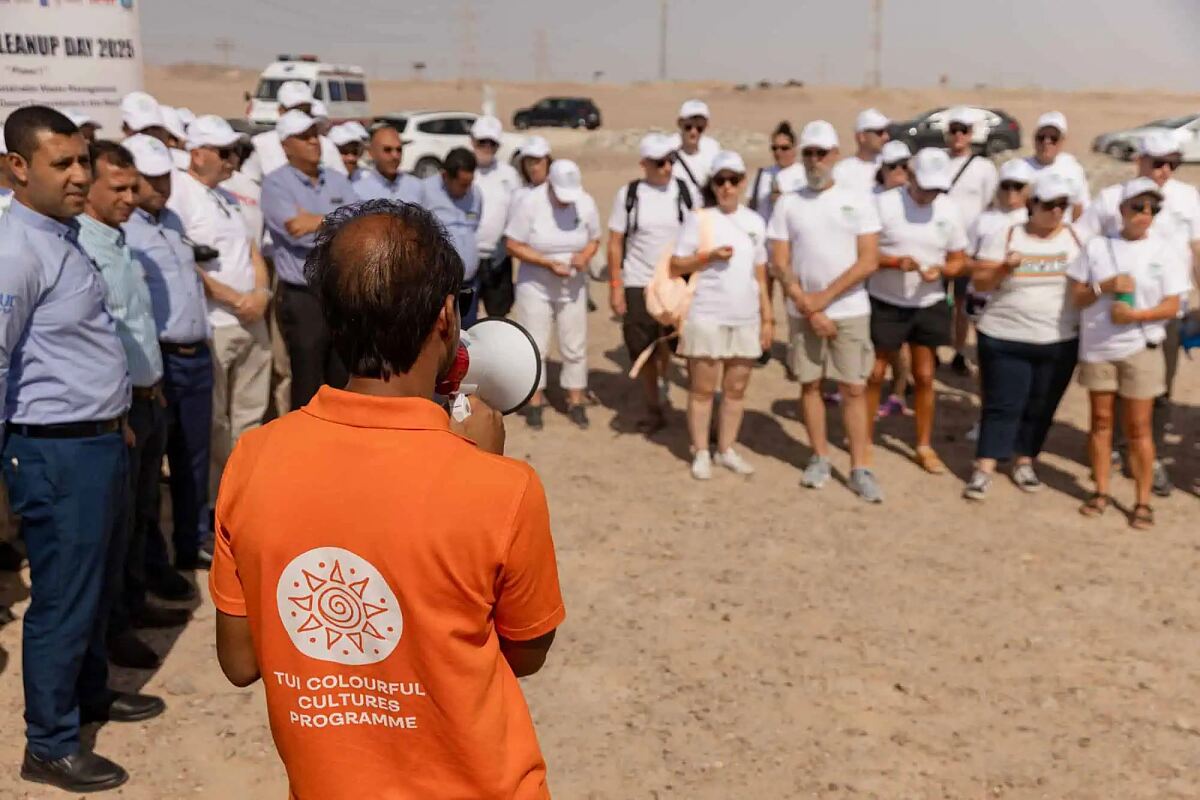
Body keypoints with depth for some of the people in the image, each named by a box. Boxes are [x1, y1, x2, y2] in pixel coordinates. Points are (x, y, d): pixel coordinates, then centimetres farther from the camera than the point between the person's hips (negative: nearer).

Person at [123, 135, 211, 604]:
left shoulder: (173, 221, 15)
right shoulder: (117, 228, -12)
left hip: (196, 355, 8)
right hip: (156, 360, -8)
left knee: (195, 456, 16)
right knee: (148, 464, 3)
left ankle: (192, 540, 30)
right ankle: (152, 562, 13)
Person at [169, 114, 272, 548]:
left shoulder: (226, 196, 17)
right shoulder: (179, 193, -9)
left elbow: (251, 250, 17)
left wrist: (261, 293, -3)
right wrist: (235, 299, -15)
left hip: (253, 322, 8)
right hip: (211, 327, -8)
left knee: (249, 418, 13)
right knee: (212, 425, -4)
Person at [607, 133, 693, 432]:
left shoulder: (684, 191, 0)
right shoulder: (628, 194, -1)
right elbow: (615, 243, 1)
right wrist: (615, 287, -4)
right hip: (638, 285, 0)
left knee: (667, 347, -7)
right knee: (643, 352, 5)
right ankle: (653, 410, 20)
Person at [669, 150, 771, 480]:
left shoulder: (755, 222, 9)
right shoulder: (699, 218, -4)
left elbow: (760, 274, 13)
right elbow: (675, 266, -4)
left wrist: (767, 318, 11)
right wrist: (709, 256, -17)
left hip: (746, 319, 4)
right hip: (706, 317, -4)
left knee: (736, 389, 10)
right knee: (703, 389, 3)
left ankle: (726, 450, 21)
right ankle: (701, 453, 13)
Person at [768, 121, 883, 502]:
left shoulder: (858, 200, -1)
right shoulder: (788, 204, 2)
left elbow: (869, 261, -7)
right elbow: (780, 263, -1)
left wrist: (825, 297, -13)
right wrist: (808, 307, -10)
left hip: (850, 310, -1)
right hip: (803, 312, 2)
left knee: (854, 388, -2)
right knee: (809, 383, 7)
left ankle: (860, 469, 4)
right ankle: (820, 459, 21)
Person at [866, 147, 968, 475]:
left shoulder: (948, 210, -2)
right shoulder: (884, 204, -13)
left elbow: (959, 259, 4)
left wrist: (941, 269, -18)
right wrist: (896, 261, -28)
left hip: (928, 305, 3)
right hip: (885, 303, -3)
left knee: (924, 376, 10)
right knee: (874, 374, 5)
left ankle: (924, 446, 23)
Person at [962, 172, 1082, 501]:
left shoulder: (1077, 238, 2)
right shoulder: (1004, 236, -3)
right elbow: (979, 281, -6)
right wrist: (1004, 268, -23)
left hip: (1060, 342, 2)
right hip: (1005, 339, -2)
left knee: (1041, 408, 10)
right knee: (1002, 405, -2)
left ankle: (1024, 463, 25)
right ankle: (984, 470, 1)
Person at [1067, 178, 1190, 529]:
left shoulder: (1166, 250, -2)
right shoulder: (1098, 246, 2)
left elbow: (1171, 306, -6)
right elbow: (1077, 297, 2)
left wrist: (1135, 315, -21)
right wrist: (1105, 286, -16)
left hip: (1140, 348, -2)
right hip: (1097, 346, 2)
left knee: (1138, 427, 1)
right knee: (1101, 420, 9)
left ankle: (1143, 502, 8)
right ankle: (1101, 492, 20)